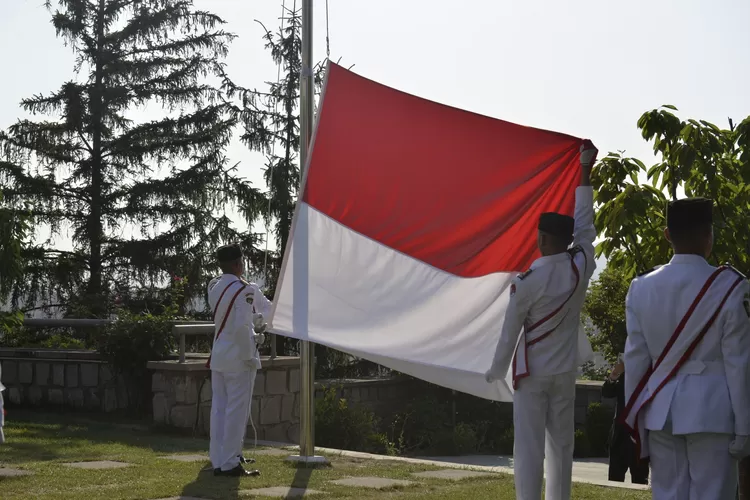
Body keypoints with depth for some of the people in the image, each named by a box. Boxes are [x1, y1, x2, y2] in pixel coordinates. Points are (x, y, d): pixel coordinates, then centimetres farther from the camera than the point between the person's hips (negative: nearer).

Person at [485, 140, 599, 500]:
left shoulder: (526, 282, -14)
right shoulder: (581, 267, -6)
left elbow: (510, 332, -7)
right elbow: (585, 226, 10)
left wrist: (496, 371, 7)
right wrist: (585, 172, 18)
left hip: (532, 372, -4)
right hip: (565, 372, 4)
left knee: (529, 448, -3)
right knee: (561, 444, 10)